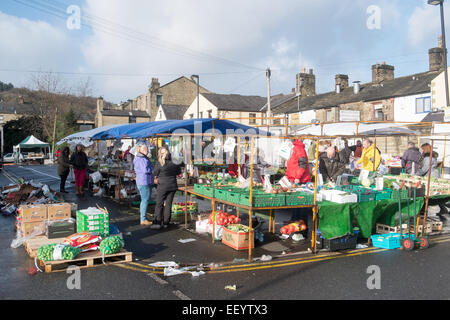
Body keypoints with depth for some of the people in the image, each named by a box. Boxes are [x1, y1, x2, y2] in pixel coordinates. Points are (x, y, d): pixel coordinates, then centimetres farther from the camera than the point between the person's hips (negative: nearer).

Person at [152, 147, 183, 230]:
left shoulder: (159, 162, -11)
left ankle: (157, 223, 1)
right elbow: (179, 173, 9)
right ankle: (166, 223, 12)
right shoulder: (174, 161, -1)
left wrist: (156, 179, 7)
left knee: (159, 204, 4)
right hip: (172, 185, 3)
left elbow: (156, 174, -9)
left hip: (162, 186, -3)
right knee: (168, 204, 9)